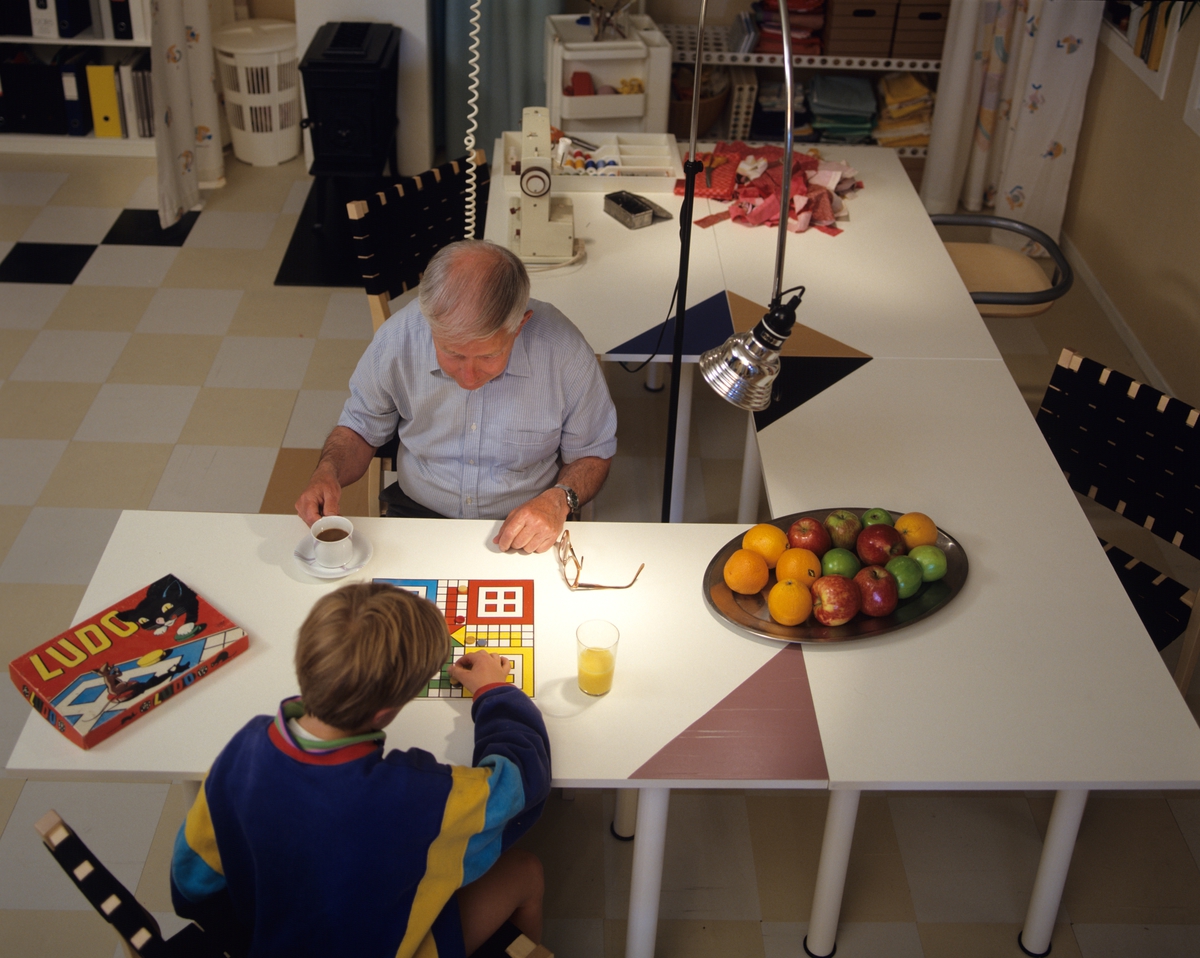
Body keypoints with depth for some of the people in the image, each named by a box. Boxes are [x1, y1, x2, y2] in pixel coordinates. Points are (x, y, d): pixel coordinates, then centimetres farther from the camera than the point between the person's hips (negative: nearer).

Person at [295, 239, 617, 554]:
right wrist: (328, 471, -15)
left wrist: (559, 499, -20)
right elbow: (359, 429, 5)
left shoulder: (565, 351, -19)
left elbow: (592, 454, -1)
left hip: (526, 531, 0)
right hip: (418, 516, 1)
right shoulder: (395, 340, -15)